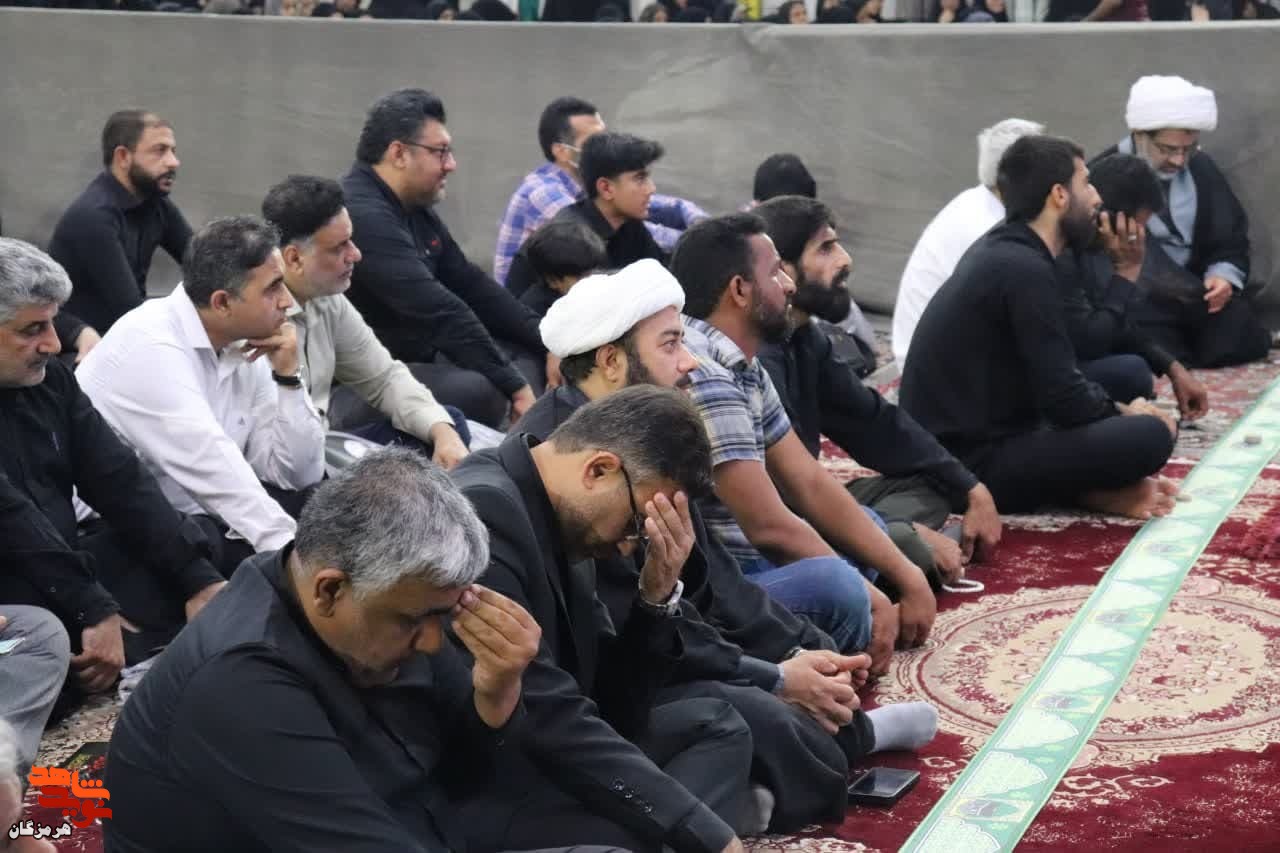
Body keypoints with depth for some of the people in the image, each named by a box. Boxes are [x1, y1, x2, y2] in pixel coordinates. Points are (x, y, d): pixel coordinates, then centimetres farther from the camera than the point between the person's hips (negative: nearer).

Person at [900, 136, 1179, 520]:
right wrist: (1123, 413, 2)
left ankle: (1084, 488, 1)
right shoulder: (1024, 270, -18)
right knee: (1151, 437, -22)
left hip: (954, 448, 10)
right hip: (971, 465, -10)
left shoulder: (1002, 249, 11)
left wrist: (1115, 408, 8)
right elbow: (1063, 400, -18)